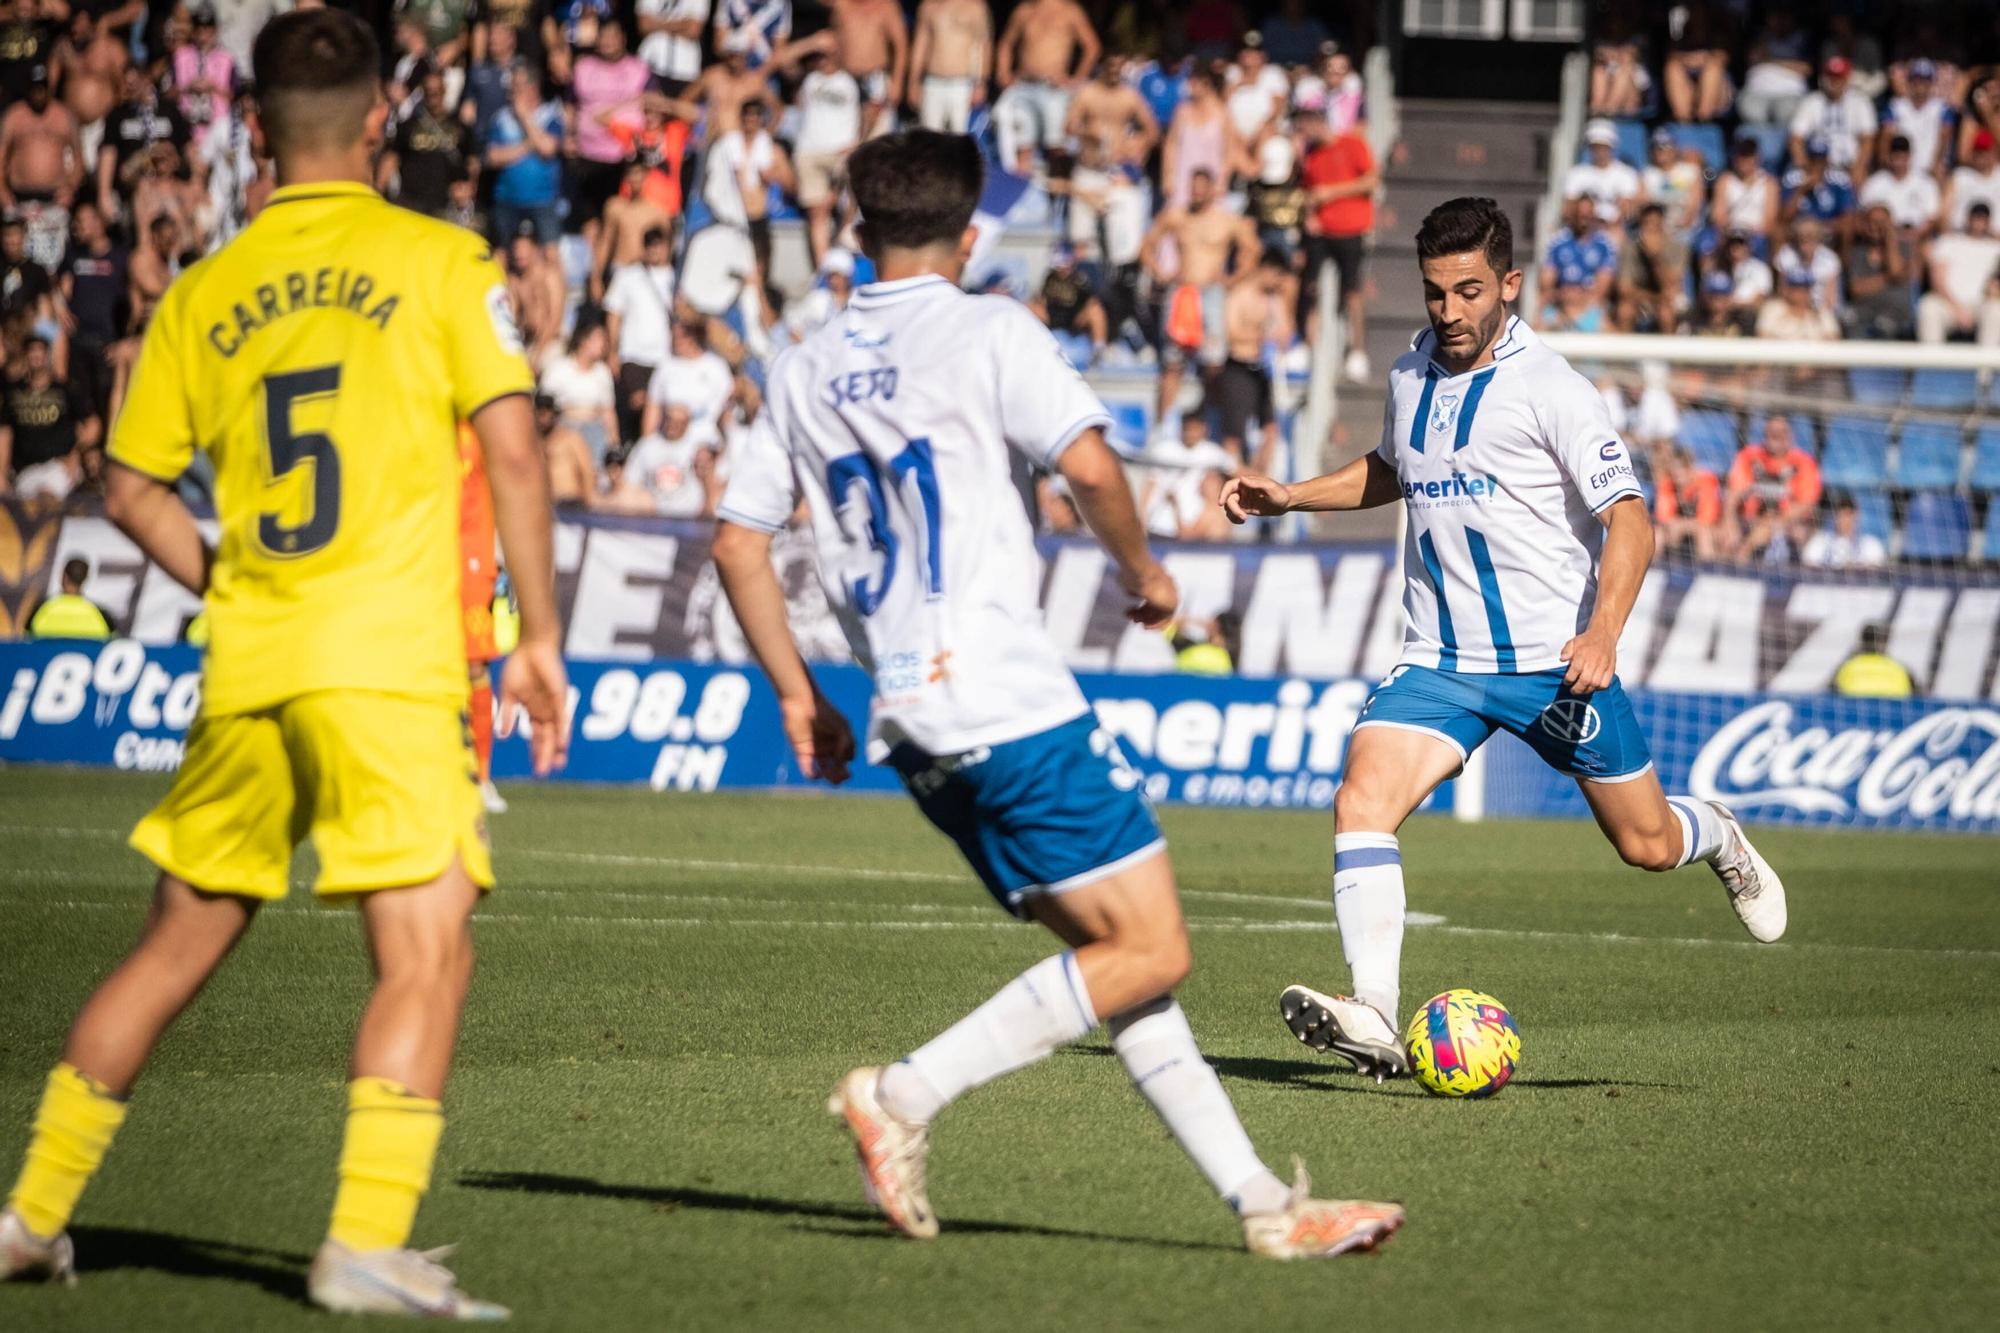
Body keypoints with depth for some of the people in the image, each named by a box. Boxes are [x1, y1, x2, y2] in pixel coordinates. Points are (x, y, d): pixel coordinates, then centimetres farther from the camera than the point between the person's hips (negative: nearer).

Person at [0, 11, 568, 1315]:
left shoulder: (207, 292, 11)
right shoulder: (441, 260, 0)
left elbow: (134, 488, 14)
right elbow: (513, 449, -5)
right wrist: (540, 639, -1)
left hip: (248, 669, 5)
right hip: (391, 660, -5)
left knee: (177, 947, 16)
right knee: (427, 954, -6)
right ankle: (366, 1240, -18)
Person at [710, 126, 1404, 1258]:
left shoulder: (806, 368, 15)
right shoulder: (988, 331, -3)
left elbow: (739, 540, 14)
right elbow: (1089, 462, -16)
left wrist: (799, 695, 21)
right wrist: (1144, 572, 2)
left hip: (912, 726, 8)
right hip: (1011, 700, -8)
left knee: (1110, 951, 9)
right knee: (1150, 952, -5)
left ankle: (1261, 1201, 4)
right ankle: (906, 1095, -12)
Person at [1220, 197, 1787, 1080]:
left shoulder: (1550, 388, -12)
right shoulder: (1409, 376, 7)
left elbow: (1629, 520, -16)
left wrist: (1603, 632, -31)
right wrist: (1288, 498, 16)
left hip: (1556, 662, -4)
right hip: (1439, 663, 4)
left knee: (1646, 844, 7)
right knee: (1361, 801, -21)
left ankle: (1716, 839, 45)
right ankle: (1375, 1021, -28)